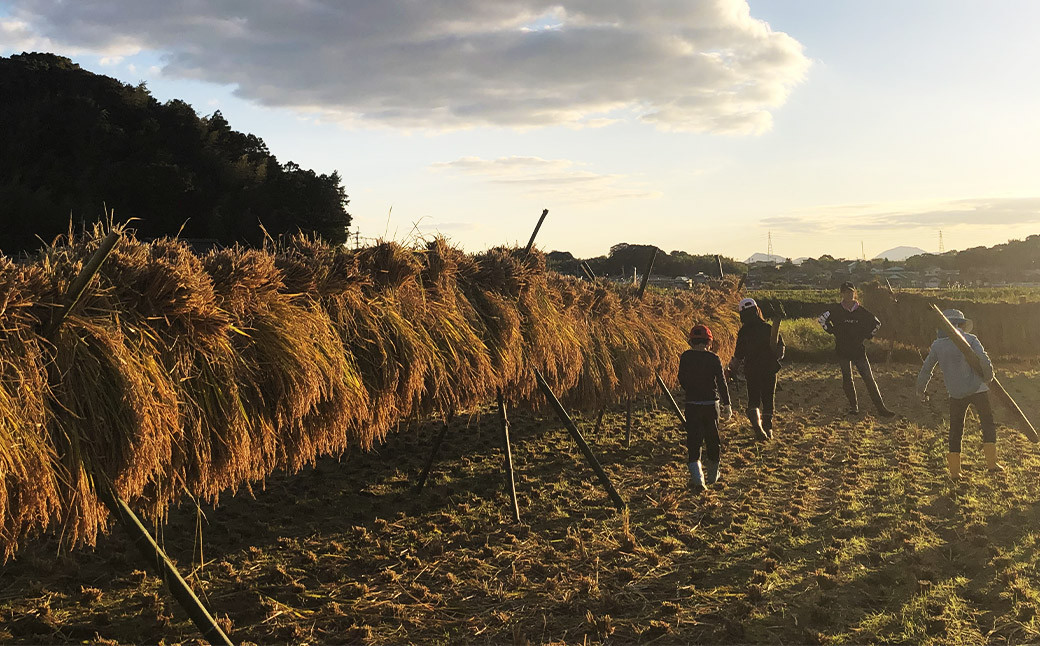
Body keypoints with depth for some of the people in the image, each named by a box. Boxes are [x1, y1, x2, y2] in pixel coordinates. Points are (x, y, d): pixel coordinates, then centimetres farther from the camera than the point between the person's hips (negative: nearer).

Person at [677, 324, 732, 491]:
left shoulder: (685, 358, -2)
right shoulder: (714, 359, -6)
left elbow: (682, 381, 7)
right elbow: (721, 383, -5)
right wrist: (727, 405, 1)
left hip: (692, 404, 0)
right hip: (711, 404, 0)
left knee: (693, 440, 1)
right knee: (712, 439, 15)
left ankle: (697, 477, -14)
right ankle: (712, 476, 29)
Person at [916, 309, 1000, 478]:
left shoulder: (937, 345, 4)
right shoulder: (970, 339, -4)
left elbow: (926, 368, 10)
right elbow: (984, 361, -15)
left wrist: (921, 388, 24)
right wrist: (988, 378, 4)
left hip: (956, 393, 2)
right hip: (978, 389, -2)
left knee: (956, 430, 11)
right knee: (988, 423, 14)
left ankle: (954, 470, 8)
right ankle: (991, 462, 7)